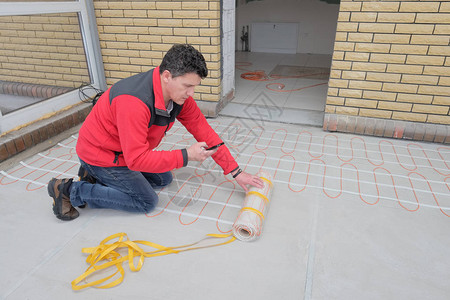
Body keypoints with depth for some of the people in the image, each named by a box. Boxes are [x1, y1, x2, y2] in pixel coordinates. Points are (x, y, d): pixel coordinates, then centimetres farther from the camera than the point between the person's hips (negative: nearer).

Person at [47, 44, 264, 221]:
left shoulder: (179, 92, -12)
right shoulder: (134, 102, -38)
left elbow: (204, 131, -9)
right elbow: (137, 159, -36)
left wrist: (236, 172, -10)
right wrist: (186, 155, -34)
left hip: (126, 152, 8)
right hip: (98, 152, -8)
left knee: (163, 180, 14)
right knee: (146, 201, -5)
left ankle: (97, 177, 17)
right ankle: (71, 191, 1)